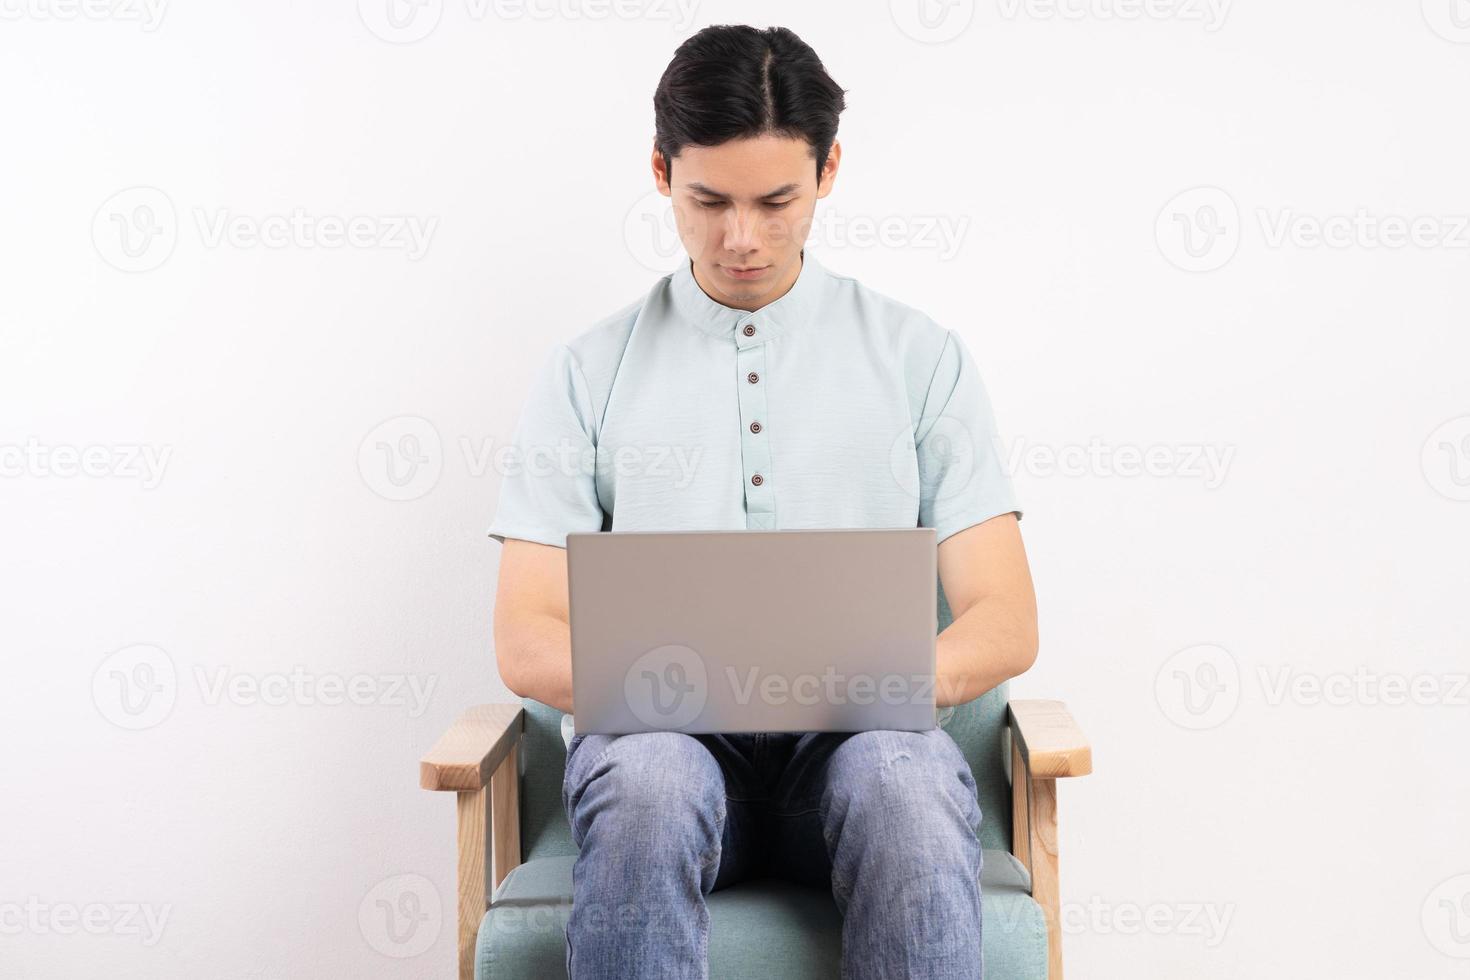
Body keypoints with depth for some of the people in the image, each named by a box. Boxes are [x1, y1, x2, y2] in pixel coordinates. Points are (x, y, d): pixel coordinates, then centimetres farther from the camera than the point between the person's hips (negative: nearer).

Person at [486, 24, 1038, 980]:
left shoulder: (922, 357, 11)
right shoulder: (587, 374, 11)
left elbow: (1005, 623, 5)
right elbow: (527, 642, 5)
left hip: (860, 734, 0)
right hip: (659, 736, 0)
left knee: (907, 784, -35)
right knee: (649, 780, -35)